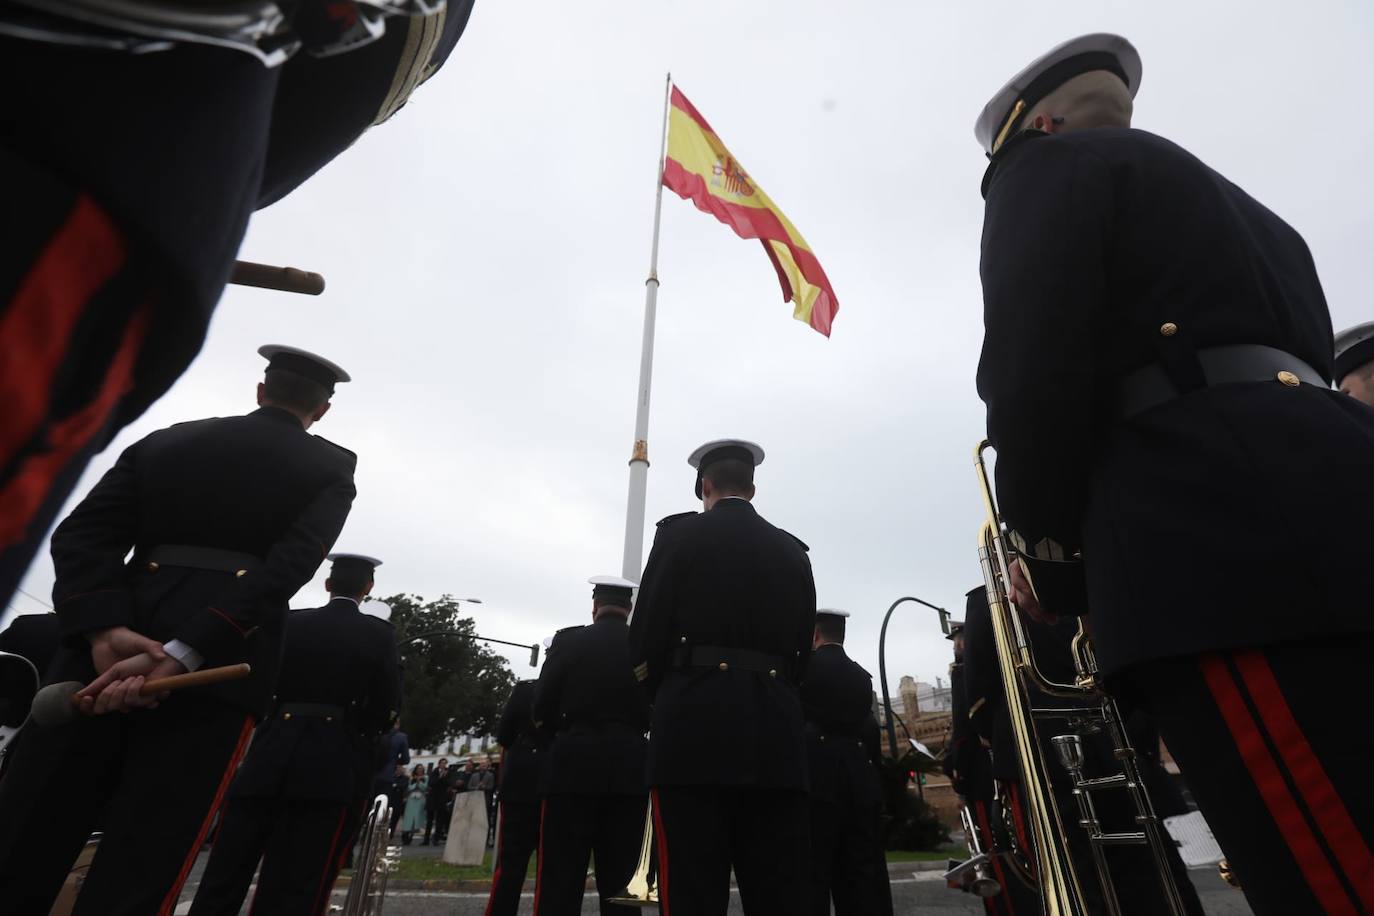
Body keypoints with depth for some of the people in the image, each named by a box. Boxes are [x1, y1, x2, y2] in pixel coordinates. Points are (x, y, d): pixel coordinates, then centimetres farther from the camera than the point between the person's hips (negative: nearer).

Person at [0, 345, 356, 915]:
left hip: (103, 658, 3)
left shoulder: (163, 440, 17)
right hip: (217, 671, -3)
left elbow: (81, 534, 4)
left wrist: (105, 632, -9)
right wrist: (182, 654, -14)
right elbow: (288, 567, -10)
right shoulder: (331, 469, 6)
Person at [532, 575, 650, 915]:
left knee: (560, 876, 6)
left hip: (573, 765, -2)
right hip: (629, 769, 2)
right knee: (621, 878, 10)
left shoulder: (571, 641, -3)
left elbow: (540, 708, -2)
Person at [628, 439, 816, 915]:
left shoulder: (680, 534, 1)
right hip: (776, 731, 4)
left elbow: (645, 638, -2)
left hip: (694, 728, -4)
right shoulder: (793, 552, 13)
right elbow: (801, 651, 11)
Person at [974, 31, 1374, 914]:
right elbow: (1294, 367, 26)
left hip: (1230, 550, -9)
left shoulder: (1050, 165, 8)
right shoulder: (1235, 205, 34)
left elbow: (1036, 363, -10)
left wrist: (1049, 546, 2)